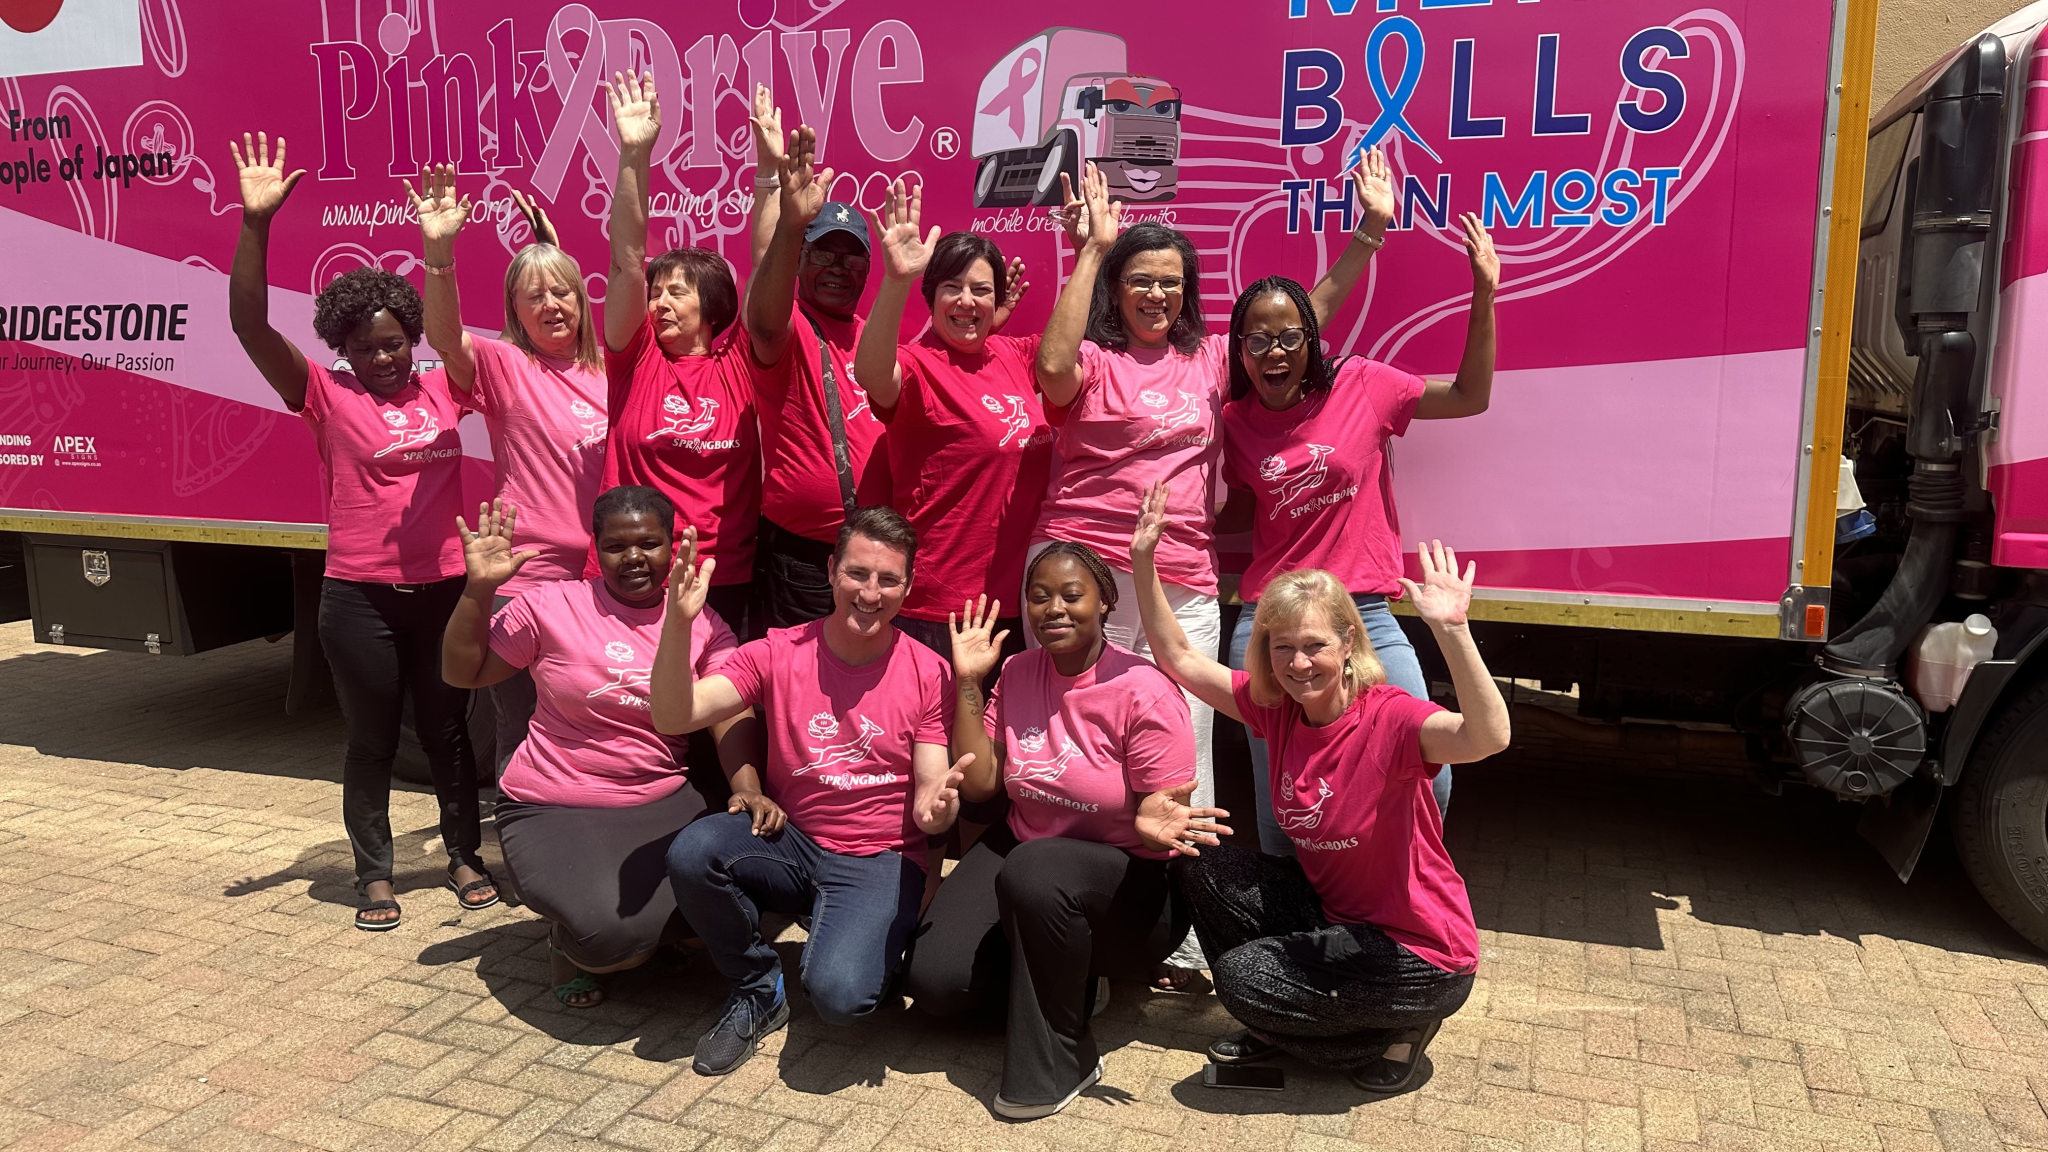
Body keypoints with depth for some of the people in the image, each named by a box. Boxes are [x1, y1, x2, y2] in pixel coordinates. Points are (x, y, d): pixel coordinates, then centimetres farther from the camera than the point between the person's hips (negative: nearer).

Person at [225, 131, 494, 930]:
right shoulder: (327, 397, -2)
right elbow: (251, 326, -14)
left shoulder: (441, 389, 6)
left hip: (444, 588, 2)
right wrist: (257, 221, -24)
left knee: (448, 730, 14)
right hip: (360, 598, -2)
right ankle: (374, 873, 24)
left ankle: (464, 856, 29)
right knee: (372, 740, 10)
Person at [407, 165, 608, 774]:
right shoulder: (503, 365, -5)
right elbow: (444, 336, -21)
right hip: (522, 582, -4)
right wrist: (439, 250, -37)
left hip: (599, 580, 4)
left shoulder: (604, 371, 8)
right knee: (525, 735, 4)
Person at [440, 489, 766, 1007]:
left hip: (662, 804, 4)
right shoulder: (551, 605, -3)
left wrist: (747, 788, -22)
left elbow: (731, 714, -5)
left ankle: (640, 930, 11)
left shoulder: (703, 623, 4)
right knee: (610, 931, -29)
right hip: (553, 810, -3)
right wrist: (479, 589, -12)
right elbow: (462, 672, 1)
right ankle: (569, 937, 11)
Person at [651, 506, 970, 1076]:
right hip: (789, 842, 3)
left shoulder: (928, 675, -6)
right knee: (690, 852, -28)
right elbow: (674, 717, -14)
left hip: (879, 859, -2)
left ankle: (876, 943, 10)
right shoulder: (780, 653, -4)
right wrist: (678, 624, -30)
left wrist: (937, 806, -31)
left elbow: (929, 801, -6)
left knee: (838, 993, -29)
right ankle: (758, 987, -1)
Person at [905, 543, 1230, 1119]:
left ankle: (1057, 1062, -16)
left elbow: (1159, 819, -15)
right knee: (934, 979, -16)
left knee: (1033, 872, -39)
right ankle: (1067, 981, 12)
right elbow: (979, 783, -3)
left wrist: (1154, 827, -40)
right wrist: (968, 682, -9)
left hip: (1128, 880, -5)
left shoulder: (1144, 692, -18)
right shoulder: (1017, 674, -1)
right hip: (1023, 849, 5)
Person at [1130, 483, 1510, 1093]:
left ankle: (1400, 1031, 5)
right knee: (1204, 866, -5)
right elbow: (1179, 658, 1)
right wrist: (1144, 562, -9)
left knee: (1240, 975, -18)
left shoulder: (1388, 718, -25)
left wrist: (1452, 630, -57)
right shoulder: (1277, 708, -5)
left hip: (1421, 954, -7)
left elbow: (1489, 736, -45)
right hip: (1332, 910, 7)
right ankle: (1279, 1021, 11)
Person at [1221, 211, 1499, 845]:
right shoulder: (1236, 420, 6)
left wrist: (1484, 293, -3)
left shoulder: (1361, 384, 1)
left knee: (1428, 776, -8)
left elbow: (1470, 396, 5)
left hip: (1364, 616, -1)